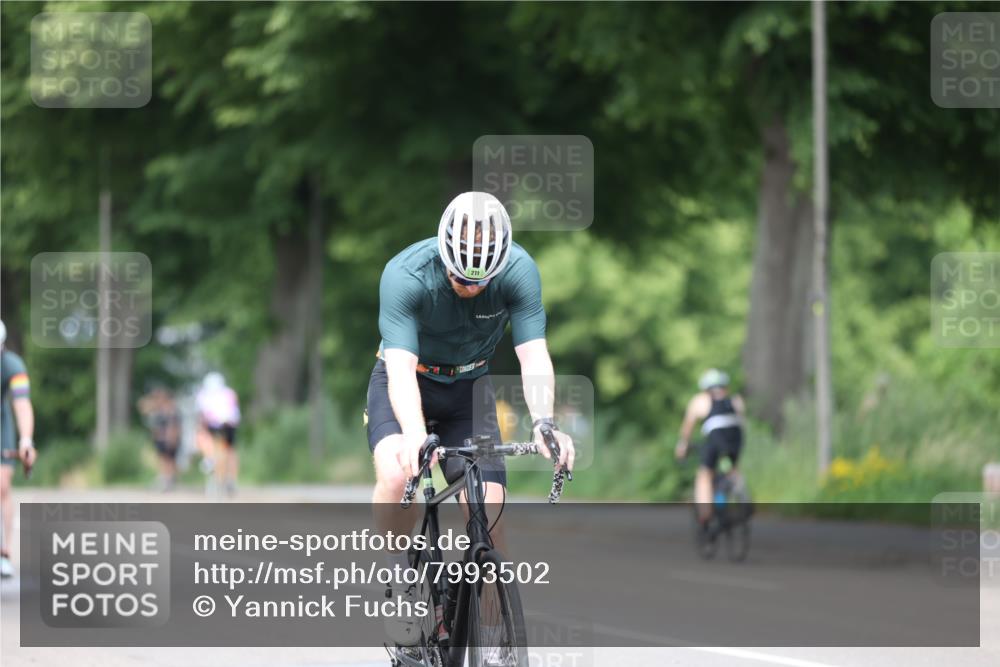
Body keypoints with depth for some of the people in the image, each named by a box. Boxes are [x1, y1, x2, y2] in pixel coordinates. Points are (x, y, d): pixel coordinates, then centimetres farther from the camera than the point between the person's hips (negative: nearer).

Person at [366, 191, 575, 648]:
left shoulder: (519, 271, -24)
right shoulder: (405, 275, -31)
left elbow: (533, 355, -29)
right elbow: (401, 368, -40)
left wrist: (543, 423, -47)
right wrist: (415, 434, -57)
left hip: (469, 388, 2)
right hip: (408, 385, -2)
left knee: (489, 512, -12)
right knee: (397, 475, -32)